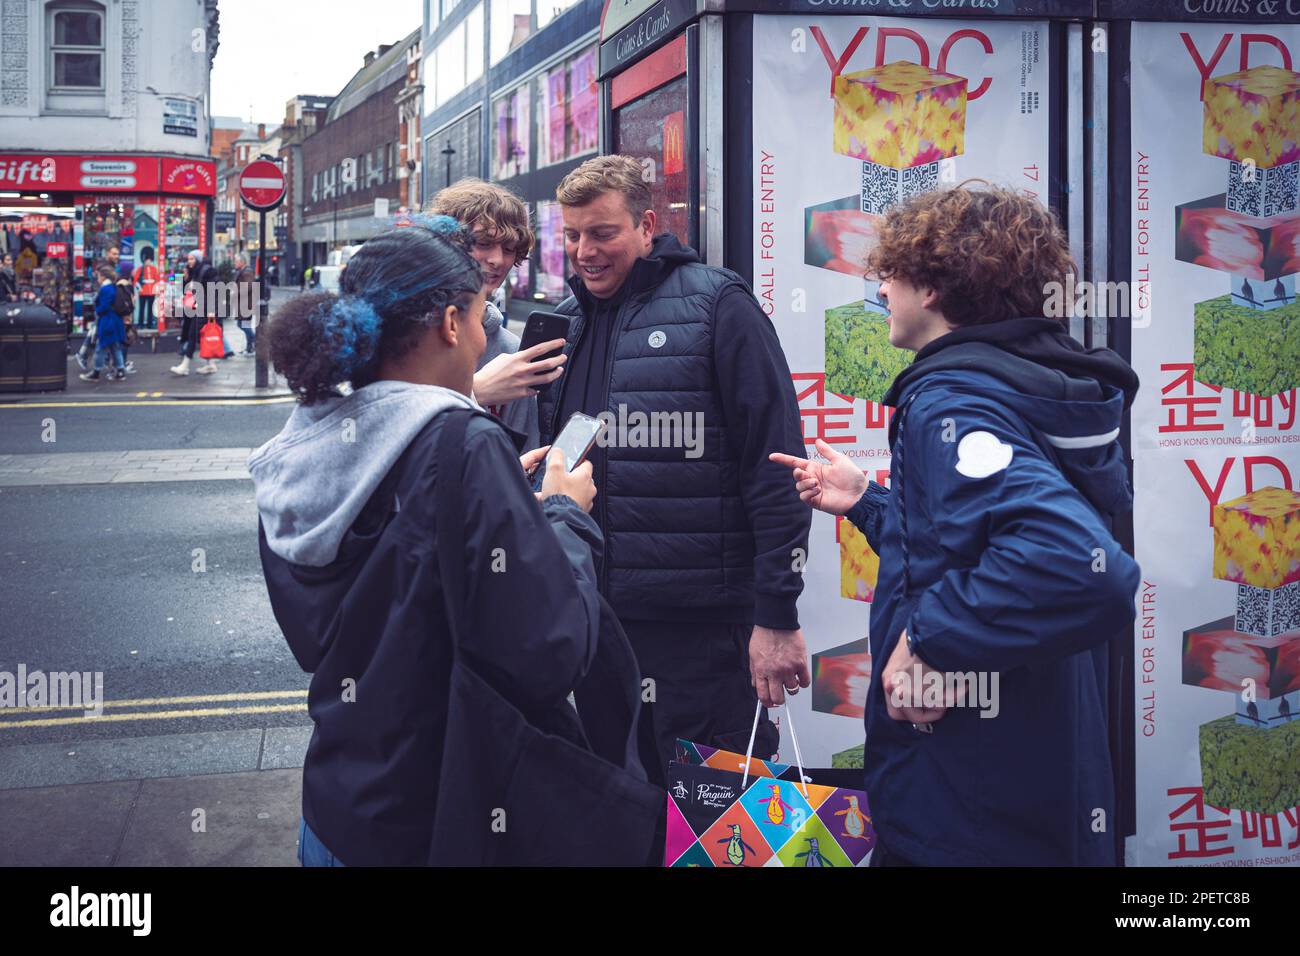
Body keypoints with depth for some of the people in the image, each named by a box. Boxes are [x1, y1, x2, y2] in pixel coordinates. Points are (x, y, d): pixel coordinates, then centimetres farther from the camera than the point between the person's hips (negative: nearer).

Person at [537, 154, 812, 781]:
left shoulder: (715, 304, -6)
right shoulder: (562, 323, 13)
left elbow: (775, 465, -11)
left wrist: (777, 616, -15)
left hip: (700, 627, -6)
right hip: (590, 623, 6)